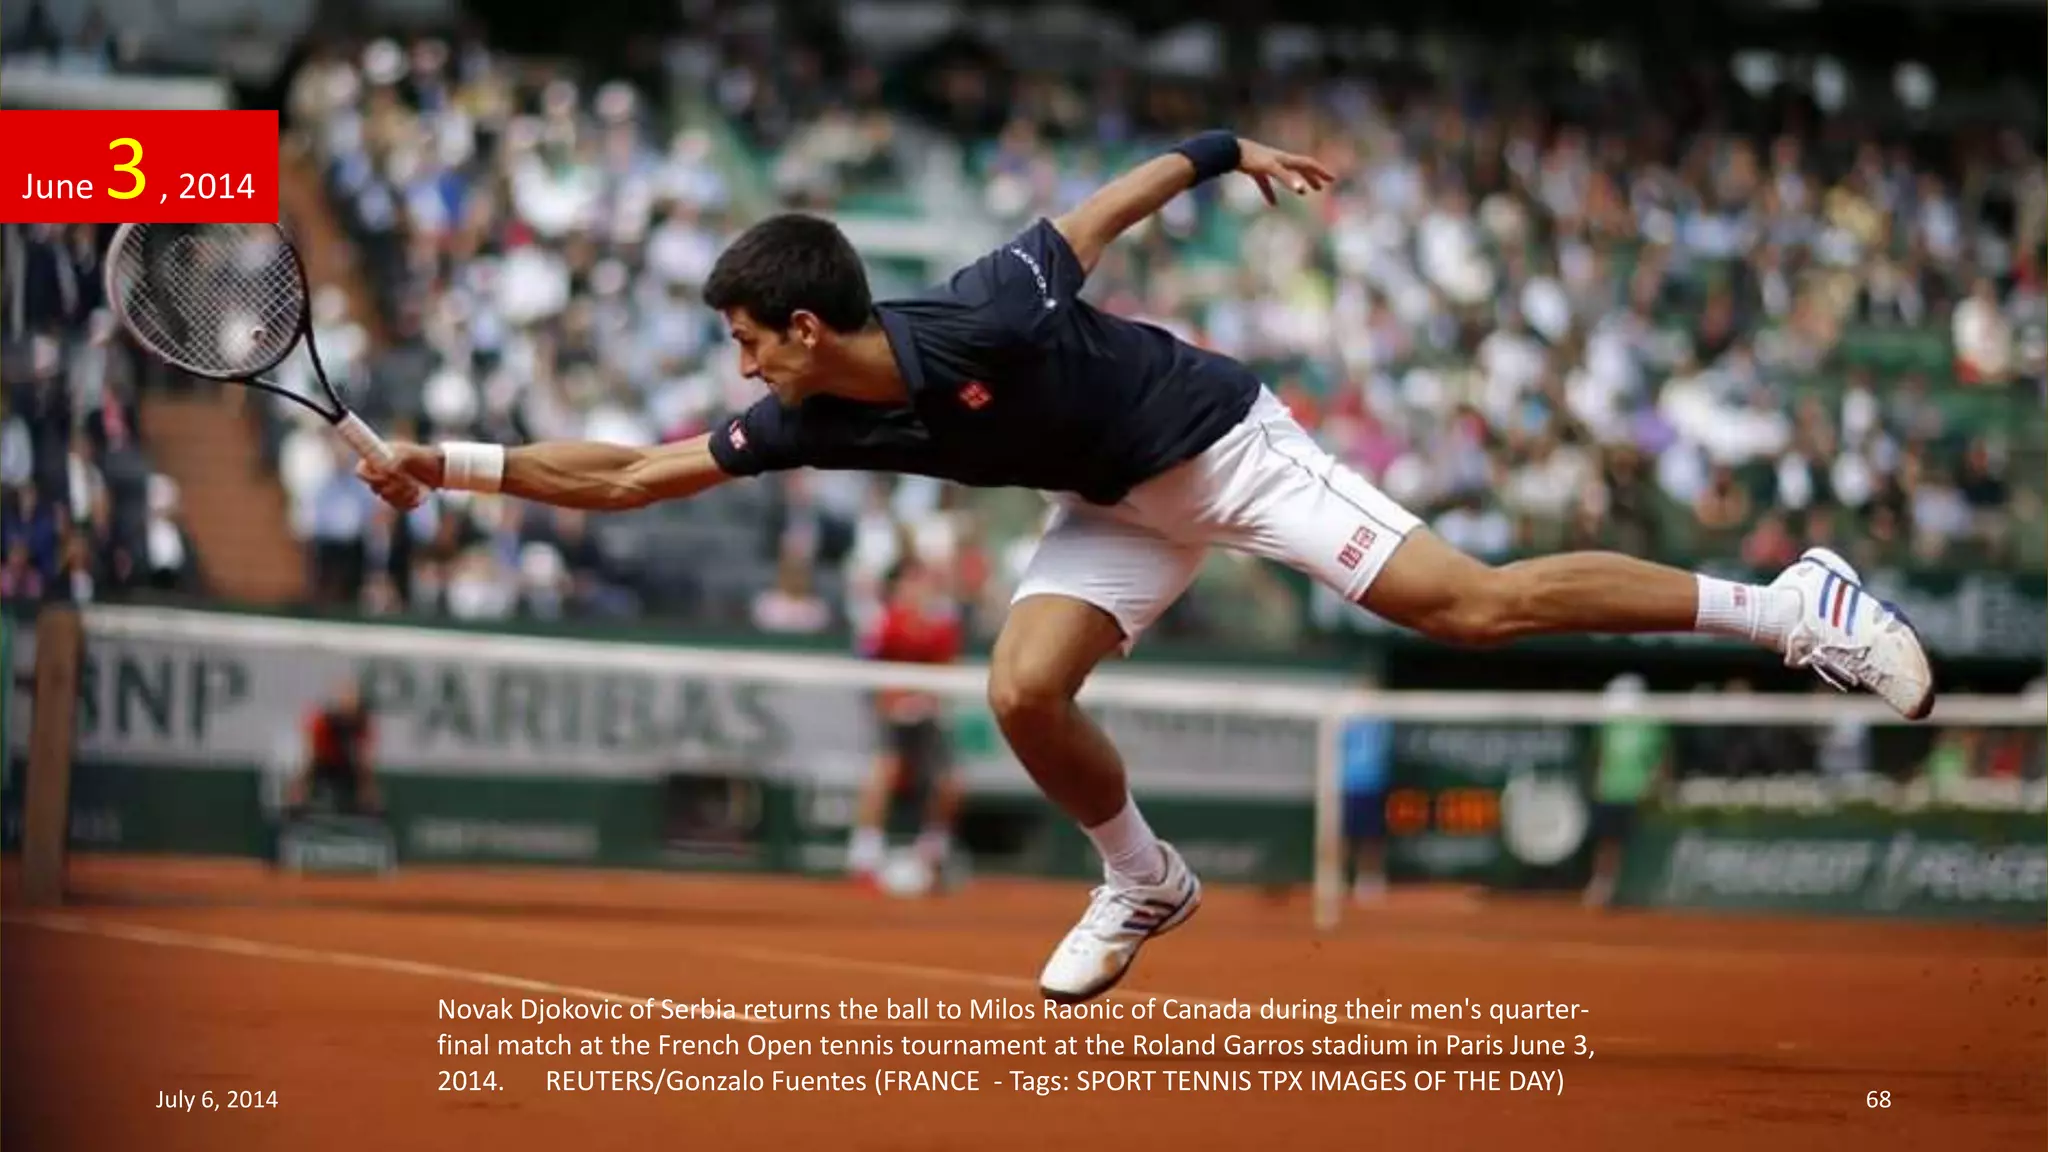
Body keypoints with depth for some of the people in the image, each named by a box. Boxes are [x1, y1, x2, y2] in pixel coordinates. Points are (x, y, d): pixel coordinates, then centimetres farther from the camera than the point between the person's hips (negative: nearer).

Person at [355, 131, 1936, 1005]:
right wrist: (456, 465, -13)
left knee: (1474, 603, -18)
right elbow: (630, 475, -7)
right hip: (1119, 506, 6)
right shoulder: (815, 425, -12)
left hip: (1222, 442, -6)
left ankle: (1787, 603, -11)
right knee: (1026, 692, -16)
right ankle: (1142, 883, 13)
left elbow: (1098, 213, -15)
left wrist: (1229, 155, -6)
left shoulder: (982, 317, -31)